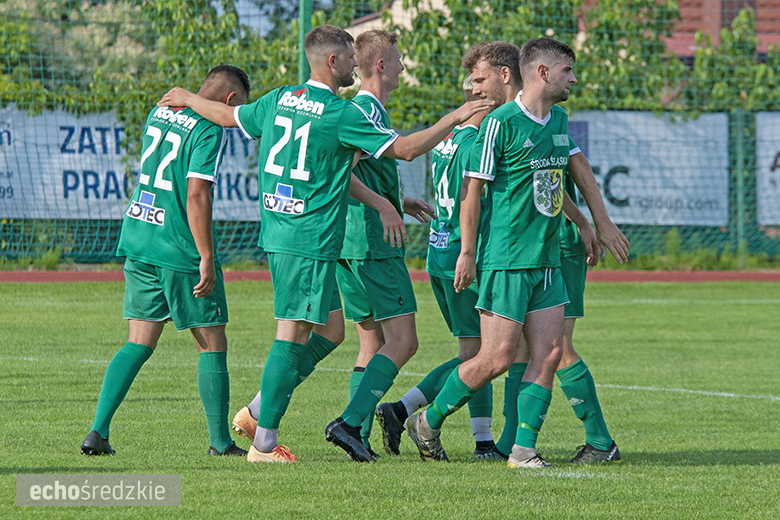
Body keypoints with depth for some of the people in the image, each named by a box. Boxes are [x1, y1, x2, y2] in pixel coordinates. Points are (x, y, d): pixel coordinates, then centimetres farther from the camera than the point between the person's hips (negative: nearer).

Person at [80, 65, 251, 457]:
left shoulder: (159, 112, 11)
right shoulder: (209, 130, -13)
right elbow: (197, 194, -21)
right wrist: (207, 258, -20)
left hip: (138, 238, 7)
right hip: (181, 249, -7)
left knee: (139, 344, 9)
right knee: (212, 347, 6)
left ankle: (98, 430, -4)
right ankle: (220, 442, 10)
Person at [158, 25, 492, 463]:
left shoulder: (280, 99, 9)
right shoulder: (340, 114, -13)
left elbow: (228, 115, 24)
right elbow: (404, 149, -10)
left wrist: (188, 98, 43)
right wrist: (454, 119, -1)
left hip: (279, 232, 9)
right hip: (310, 241, -9)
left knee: (329, 330, 15)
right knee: (293, 336, -5)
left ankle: (259, 411, 16)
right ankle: (264, 443, -4)